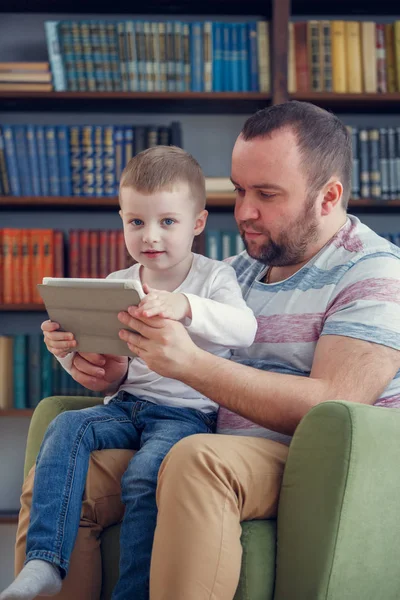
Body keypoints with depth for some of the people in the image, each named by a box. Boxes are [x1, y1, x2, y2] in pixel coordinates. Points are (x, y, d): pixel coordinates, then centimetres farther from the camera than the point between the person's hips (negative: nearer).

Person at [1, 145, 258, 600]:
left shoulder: (213, 278, 1)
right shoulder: (115, 286, 13)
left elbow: (245, 328, -21)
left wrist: (183, 306, -38)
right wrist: (67, 349, -8)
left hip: (187, 412, -4)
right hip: (125, 405, 5)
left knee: (145, 473, -32)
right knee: (66, 427, -23)